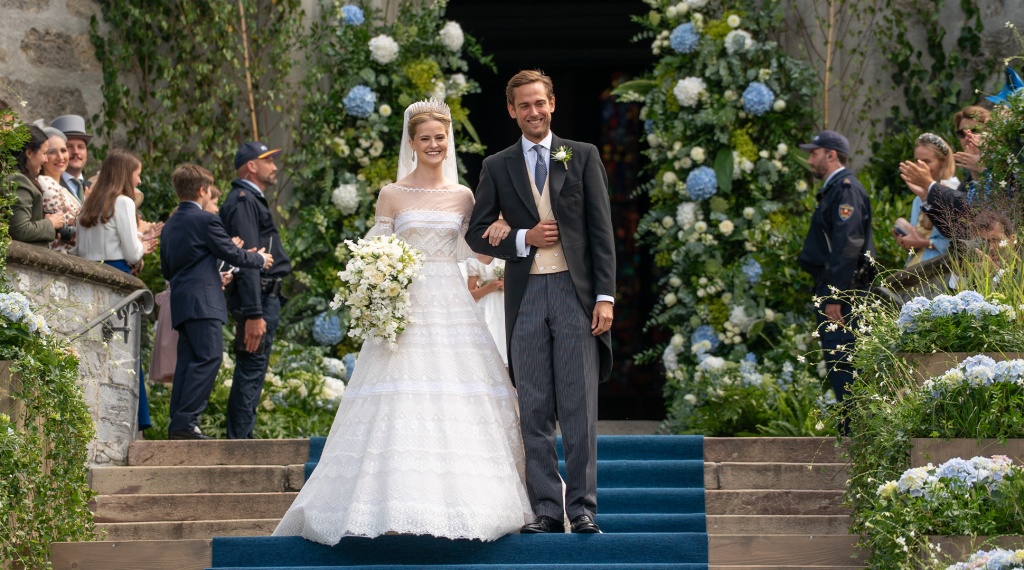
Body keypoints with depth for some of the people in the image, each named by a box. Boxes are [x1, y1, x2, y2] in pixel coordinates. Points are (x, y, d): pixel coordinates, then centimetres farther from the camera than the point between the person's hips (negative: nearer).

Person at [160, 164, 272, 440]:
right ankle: (185, 421, -22)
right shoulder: (206, 220, -6)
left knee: (188, 361, 8)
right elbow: (233, 254, -4)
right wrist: (260, 259, 16)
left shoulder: (170, 224, 19)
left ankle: (178, 426, 3)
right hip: (202, 301, -9)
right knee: (208, 358, -13)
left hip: (180, 303, 9)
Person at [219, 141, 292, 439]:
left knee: (251, 374, 12)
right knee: (251, 373, -11)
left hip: (265, 299, 11)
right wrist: (254, 314, -25)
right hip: (256, 300, -11)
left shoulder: (253, 200, 22)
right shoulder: (243, 201, -12)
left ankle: (241, 442, 17)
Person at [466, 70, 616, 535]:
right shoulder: (497, 167, 11)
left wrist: (605, 296, -5)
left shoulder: (583, 157, 8)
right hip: (525, 296, 2)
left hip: (575, 291, -2)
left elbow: (601, 230, 3)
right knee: (534, 409, 2)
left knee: (579, 406, -3)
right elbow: (476, 232, 11)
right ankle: (546, 508, 6)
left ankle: (582, 507, 0)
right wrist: (523, 239, -7)